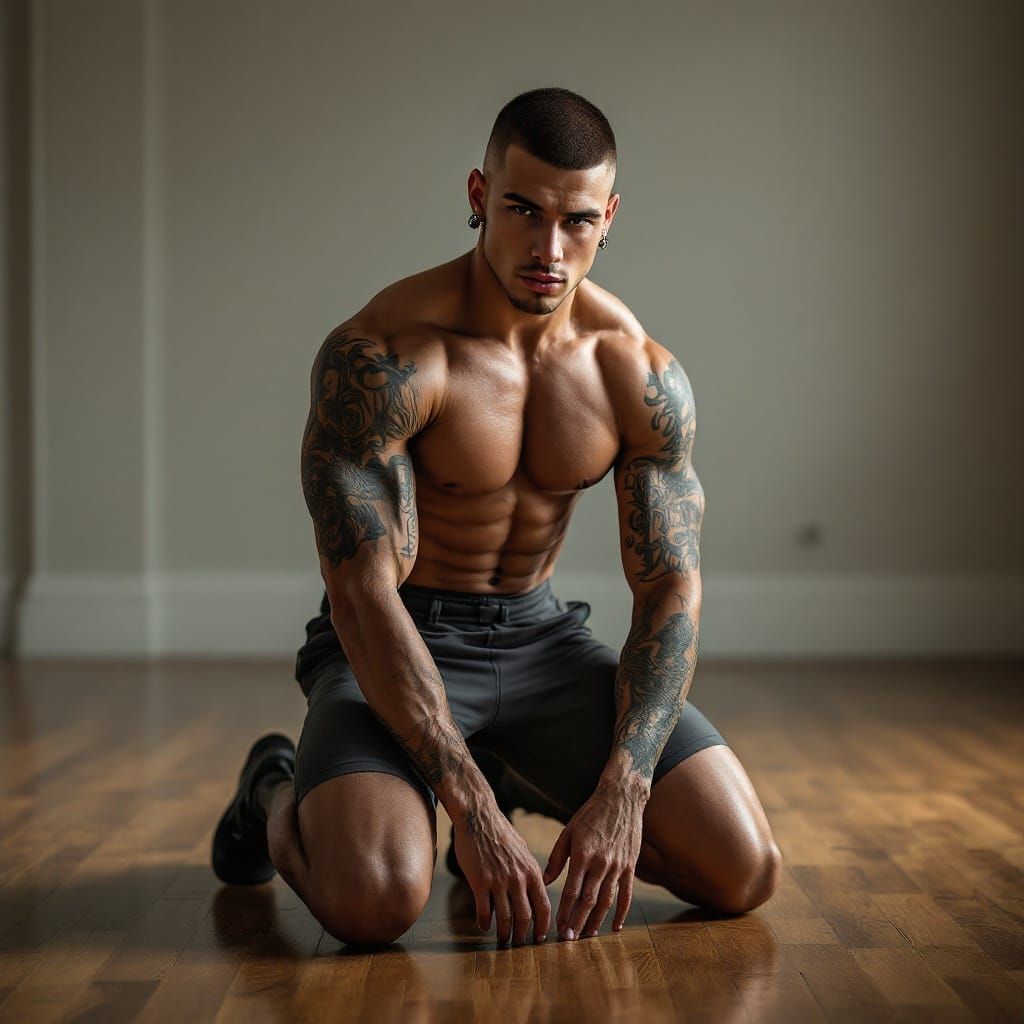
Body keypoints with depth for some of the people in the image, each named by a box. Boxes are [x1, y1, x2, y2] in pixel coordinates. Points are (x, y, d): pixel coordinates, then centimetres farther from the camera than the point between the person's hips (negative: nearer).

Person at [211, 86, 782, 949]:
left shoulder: (642, 373, -8)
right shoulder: (376, 357, -23)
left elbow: (671, 588, -8)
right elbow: (365, 595, -26)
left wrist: (622, 792, -23)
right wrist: (475, 816, -31)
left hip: (540, 632, 4)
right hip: (392, 643, -4)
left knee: (743, 872, -10)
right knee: (375, 897, -32)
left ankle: (519, 783, 18)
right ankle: (278, 798, 6)